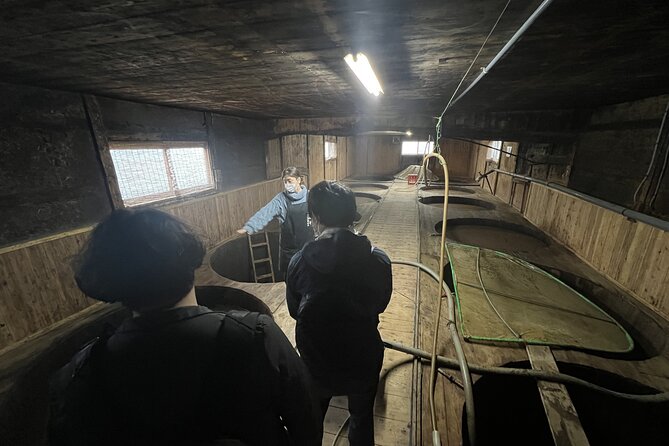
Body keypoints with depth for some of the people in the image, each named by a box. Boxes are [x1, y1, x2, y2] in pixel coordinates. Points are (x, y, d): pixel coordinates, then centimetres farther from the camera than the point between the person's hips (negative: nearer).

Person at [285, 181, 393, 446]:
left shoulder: (299, 262, -20)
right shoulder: (379, 260, -20)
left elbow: (295, 311, -4)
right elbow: (380, 305, -2)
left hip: (315, 358, 1)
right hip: (363, 357, 0)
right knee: (362, 419, 30)